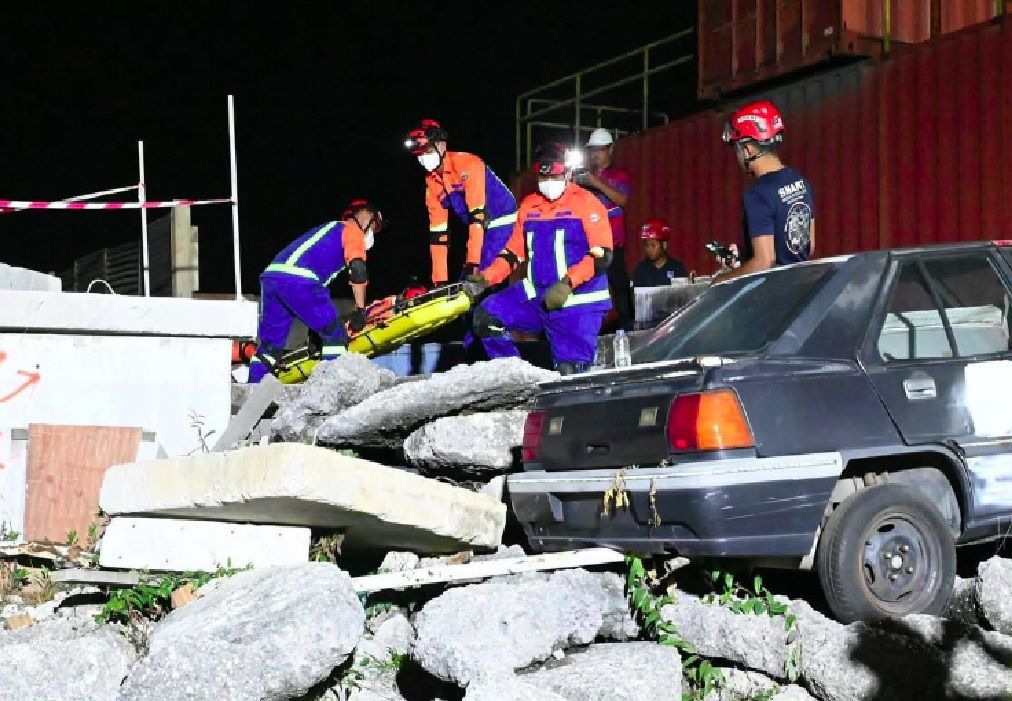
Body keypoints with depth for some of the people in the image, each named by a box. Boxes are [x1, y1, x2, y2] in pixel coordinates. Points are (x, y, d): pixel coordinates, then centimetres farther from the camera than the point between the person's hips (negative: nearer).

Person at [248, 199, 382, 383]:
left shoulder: (329, 230, 38)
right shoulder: (352, 230, 13)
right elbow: (357, 269, -4)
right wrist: (360, 310, -1)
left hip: (270, 276, 8)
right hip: (299, 281, -8)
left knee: (269, 344, 14)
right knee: (335, 335, 2)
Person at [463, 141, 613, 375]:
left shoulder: (586, 203, -7)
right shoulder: (528, 206, 11)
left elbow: (602, 256, -14)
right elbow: (514, 252, 17)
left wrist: (566, 284, -25)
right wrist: (485, 277, 2)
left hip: (577, 300, -6)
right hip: (535, 296, 6)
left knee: (570, 373, -12)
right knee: (486, 317, -8)